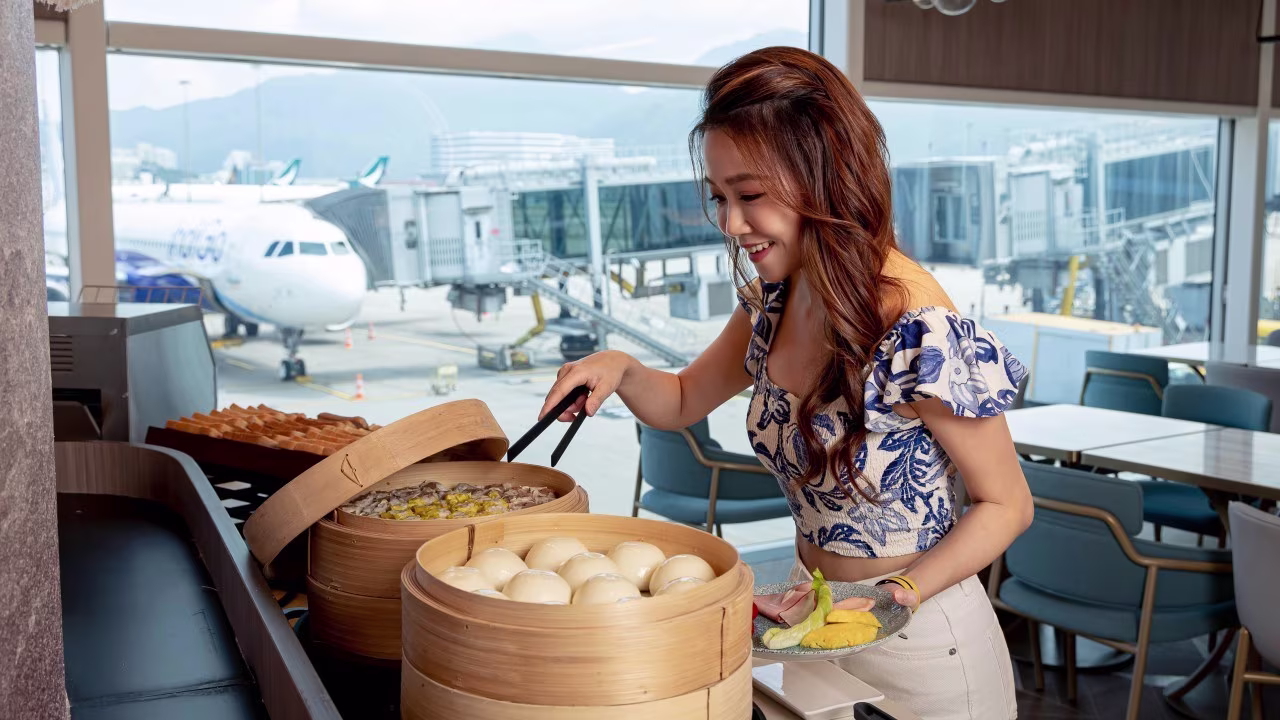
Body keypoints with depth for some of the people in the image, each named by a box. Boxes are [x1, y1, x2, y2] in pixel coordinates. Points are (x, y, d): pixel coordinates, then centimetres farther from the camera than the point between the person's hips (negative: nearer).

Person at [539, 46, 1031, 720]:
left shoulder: (921, 336, -28)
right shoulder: (770, 301, -7)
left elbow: (1006, 504, -15)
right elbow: (685, 401, 8)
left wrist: (904, 590, -28)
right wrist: (619, 371, -12)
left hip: (914, 635, -6)